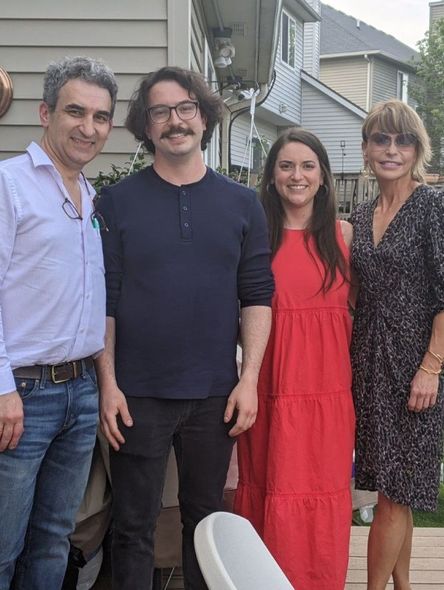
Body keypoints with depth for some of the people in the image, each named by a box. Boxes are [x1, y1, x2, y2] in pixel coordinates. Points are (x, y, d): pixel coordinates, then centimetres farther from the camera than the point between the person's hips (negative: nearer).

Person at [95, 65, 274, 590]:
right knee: (134, 526, 8)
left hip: (216, 394, 2)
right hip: (138, 393, -1)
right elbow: (103, 300, -2)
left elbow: (257, 296, 4)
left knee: (206, 515, 15)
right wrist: (108, 383, -8)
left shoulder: (242, 203, 5)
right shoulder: (117, 201, 0)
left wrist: (249, 379, -3)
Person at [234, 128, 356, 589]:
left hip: (329, 384, 2)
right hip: (272, 383, -2)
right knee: (272, 488, 5)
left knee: (325, 488, 8)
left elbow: (354, 305, 12)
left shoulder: (342, 233, 7)